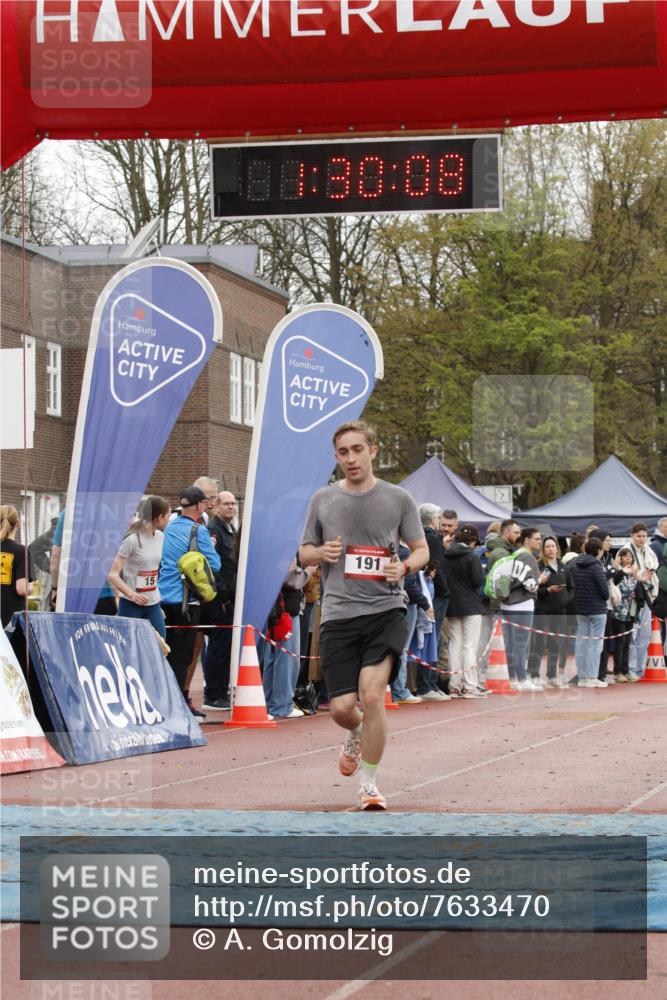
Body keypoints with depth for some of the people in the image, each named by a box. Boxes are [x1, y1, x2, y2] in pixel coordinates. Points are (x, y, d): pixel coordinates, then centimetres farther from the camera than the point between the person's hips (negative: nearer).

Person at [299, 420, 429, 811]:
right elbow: (305, 553, 16)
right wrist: (322, 553, -7)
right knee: (342, 708, -2)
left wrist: (404, 567, -12)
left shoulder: (398, 498, 4)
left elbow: (421, 549, 10)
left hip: (386, 610, -2)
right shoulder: (323, 500, 8)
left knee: (372, 695, -18)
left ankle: (369, 783, -1)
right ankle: (358, 735, 37)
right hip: (339, 614, 2)